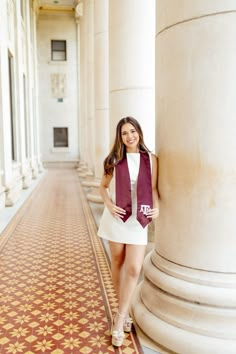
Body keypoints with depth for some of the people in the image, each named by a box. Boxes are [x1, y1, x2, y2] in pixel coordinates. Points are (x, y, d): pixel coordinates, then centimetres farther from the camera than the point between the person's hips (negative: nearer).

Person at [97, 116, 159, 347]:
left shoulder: (150, 159, 1)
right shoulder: (114, 160, 2)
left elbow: (153, 188, 5)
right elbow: (103, 186, 8)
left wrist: (157, 207, -12)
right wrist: (109, 205, -9)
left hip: (139, 219, 0)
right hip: (117, 217, 1)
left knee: (134, 269, -7)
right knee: (117, 263, 11)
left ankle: (118, 321, 7)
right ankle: (123, 312, 31)